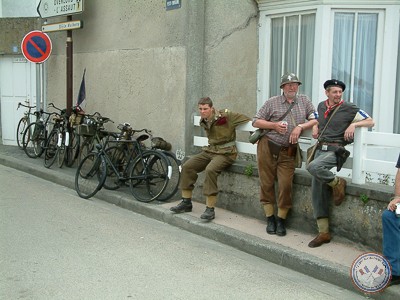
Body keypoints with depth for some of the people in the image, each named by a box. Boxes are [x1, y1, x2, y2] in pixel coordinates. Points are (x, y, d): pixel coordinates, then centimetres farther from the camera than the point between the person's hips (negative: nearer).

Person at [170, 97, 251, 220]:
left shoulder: (225, 116, -13)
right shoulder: (203, 121, 8)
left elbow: (248, 120, -5)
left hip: (225, 153, -7)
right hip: (210, 150, 7)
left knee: (210, 170, -34)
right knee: (187, 167, -7)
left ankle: (210, 209, -26)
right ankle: (186, 202, 4)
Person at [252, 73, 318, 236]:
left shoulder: (304, 101, 10)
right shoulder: (272, 102, 5)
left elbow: (315, 120, 4)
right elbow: (256, 122, 5)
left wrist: (300, 127, -12)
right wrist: (274, 125, -9)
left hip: (287, 152, 0)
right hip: (267, 147, 0)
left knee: (286, 185, -6)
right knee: (267, 183, 4)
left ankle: (281, 220, 11)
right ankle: (270, 218, 18)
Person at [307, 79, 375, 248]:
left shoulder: (349, 108, -1)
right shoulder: (321, 106, 14)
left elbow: (370, 122, 2)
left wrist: (354, 124, -14)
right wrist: (315, 126, 14)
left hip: (335, 150, -6)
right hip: (320, 149, 6)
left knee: (313, 167, -35)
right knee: (317, 191, 0)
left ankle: (337, 183, -6)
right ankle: (323, 232, 5)